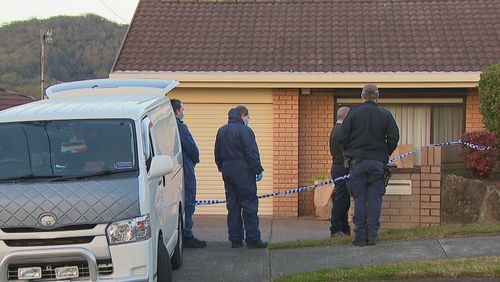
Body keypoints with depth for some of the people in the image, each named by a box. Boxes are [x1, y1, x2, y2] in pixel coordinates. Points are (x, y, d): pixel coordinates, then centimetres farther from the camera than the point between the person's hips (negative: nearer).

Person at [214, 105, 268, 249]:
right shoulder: (244, 130, -11)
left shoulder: (221, 131, 14)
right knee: (249, 205, -3)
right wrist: (258, 170, -10)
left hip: (227, 172, 7)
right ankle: (253, 239, -4)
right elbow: (252, 153, -15)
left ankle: (235, 239, 10)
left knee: (233, 206, 10)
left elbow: (217, 154, 18)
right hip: (243, 172, -7)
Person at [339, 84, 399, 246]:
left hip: (357, 161, 0)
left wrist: (349, 154, 13)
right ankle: (372, 236, 4)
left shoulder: (353, 113, -1)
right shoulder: (385, 114, 1)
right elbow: (394, 138, 0)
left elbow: (343, 137, -2)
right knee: (374, 199, 4)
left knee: (359, 198, 2)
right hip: (378, 162, 1)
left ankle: (360, 236, 1)